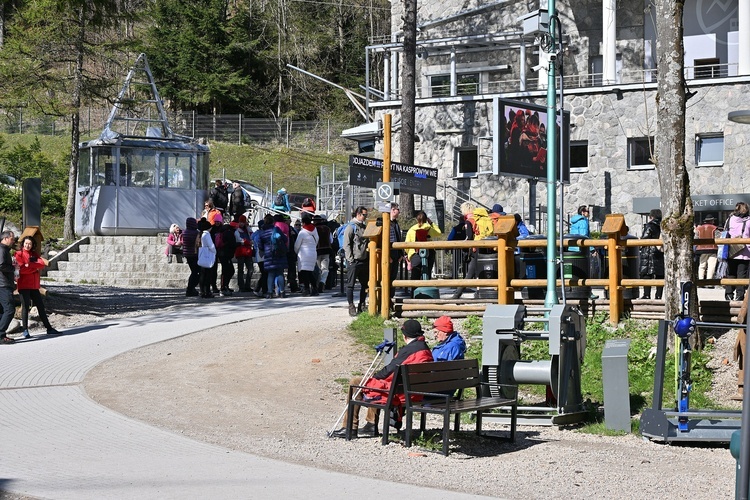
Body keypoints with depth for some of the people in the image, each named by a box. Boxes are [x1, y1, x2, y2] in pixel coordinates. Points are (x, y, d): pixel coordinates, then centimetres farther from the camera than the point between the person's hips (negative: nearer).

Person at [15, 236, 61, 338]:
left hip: (34, 285, 6)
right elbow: (22, 269, -15)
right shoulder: (19, 254, -2)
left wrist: (29, 265, -16)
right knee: (25, 307, -5)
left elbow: (42, 262, -4)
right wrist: (36, 266, -11)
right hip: (24, 285, -6)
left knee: (40, 306, 10)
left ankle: (49, 328, 15)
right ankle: (25, 330, 2)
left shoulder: (34, 254, 15)